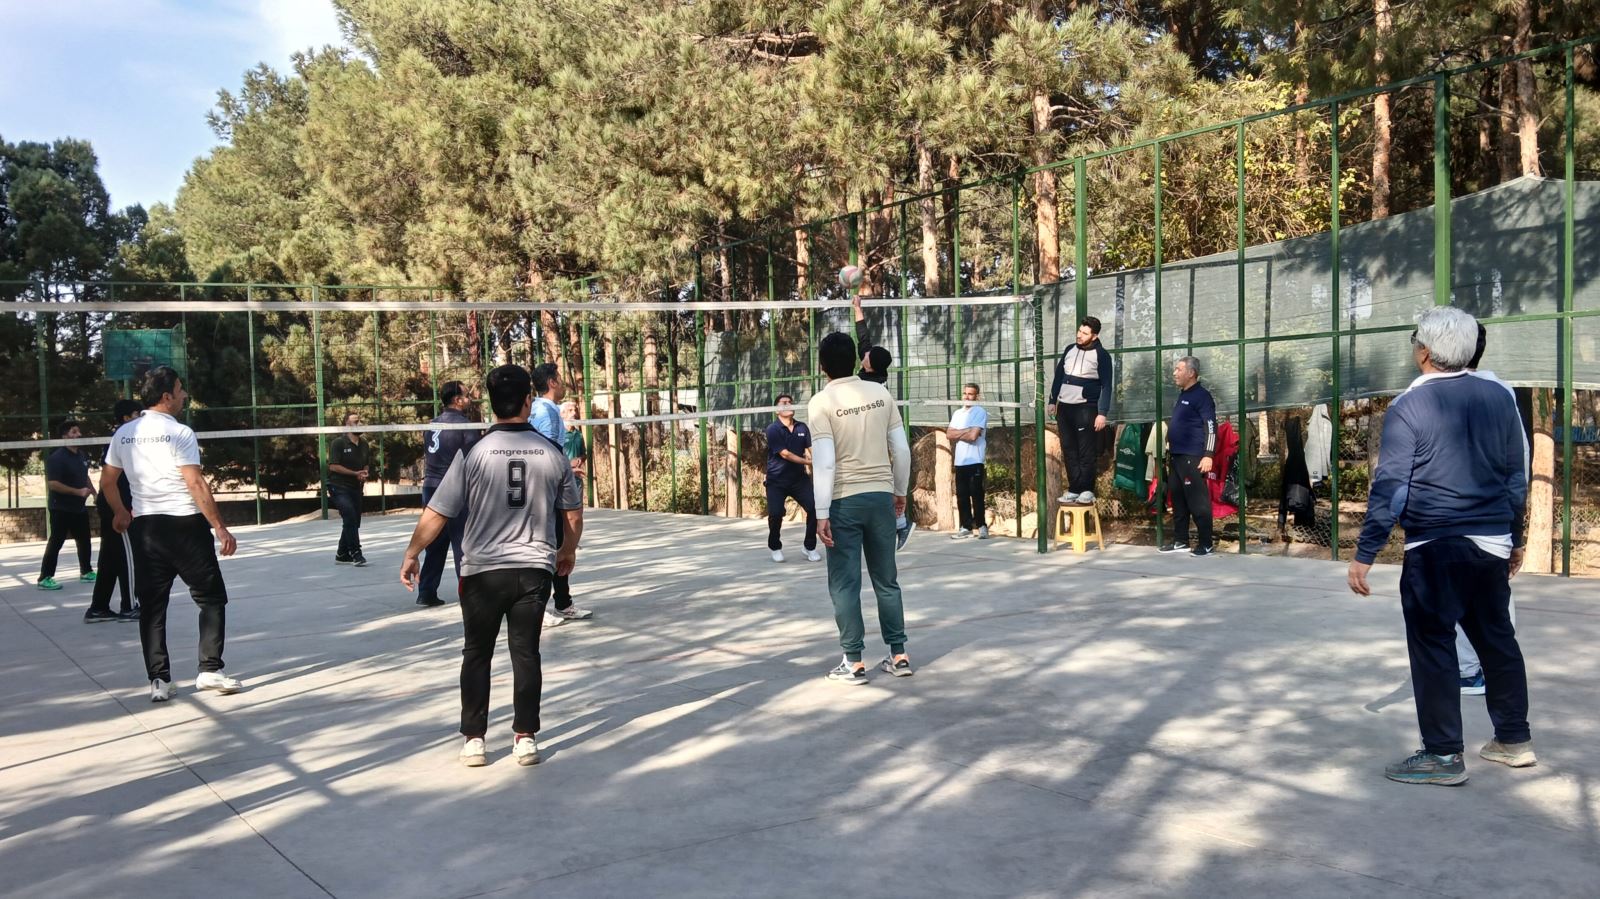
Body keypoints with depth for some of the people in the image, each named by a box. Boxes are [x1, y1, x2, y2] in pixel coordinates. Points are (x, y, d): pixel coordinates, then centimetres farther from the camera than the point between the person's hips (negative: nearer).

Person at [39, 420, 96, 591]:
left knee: (84, 540, 15)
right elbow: (52, 483, -24)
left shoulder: (81, 456, 9)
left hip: (79, 507, 8)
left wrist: (94, 492, 15)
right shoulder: (57, 458, -17)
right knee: (56, 542, -5)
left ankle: (86, 572, 28)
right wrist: (78, 492, -25)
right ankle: (45, 578, 0)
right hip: (61, 509, -8)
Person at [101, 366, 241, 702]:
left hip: (143, 526, 6)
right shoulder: (179, 433, -11)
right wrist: (220, 528, -14)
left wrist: (120, 512, 32)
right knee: (211, 598, 6)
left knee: (152, 606, 8)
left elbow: (107, 481, 15)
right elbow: (197, 485, -16)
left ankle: (159, 680, 8)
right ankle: (210, 670, 1)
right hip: (184, 524, -6)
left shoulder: (123, 434, 7)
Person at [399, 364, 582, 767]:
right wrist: (568, 550, 26)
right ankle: (526, 738, 12)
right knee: (526, 654, 10)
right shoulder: (553, 453, -3)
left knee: (476, 655, 13)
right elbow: (573, 514, 8)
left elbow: (436, 513, -6)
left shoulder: (473, 453, -9)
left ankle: (474, 740, 16)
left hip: (483, 572, -1)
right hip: (535, 570, 1)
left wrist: (411, 553, 8)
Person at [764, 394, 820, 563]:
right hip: (777, 480, -3)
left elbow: (812, 450, -3)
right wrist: (807, 462, -19)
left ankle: (810, 547, 9)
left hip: (799, 478, 4)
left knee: (814, 508, -10)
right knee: (775, 514, -11)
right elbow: (785, 454, -15)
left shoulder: (802, 428, 5)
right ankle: (775, 548, 17)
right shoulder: (773, 429, -9)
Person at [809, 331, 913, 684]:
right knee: (887, 579, 14)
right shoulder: (880, 393, 3)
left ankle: (854, 663, 8)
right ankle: (899, 655, 19)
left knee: (845, 585, 5)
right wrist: (900, 491, 18)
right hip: (881, 496, 4)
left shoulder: (821, 402, -8)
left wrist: (822, 514, -11)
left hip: (844, 501, -4)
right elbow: (902, 450, 5)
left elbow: (824, 463, -14)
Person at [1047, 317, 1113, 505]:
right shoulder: (1070, 350, 11)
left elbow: (1106, 386, -8)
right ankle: (1074, 489, 12)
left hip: (1086, 409, -6)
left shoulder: (1101, 355, -5)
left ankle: (1087, 491, 2)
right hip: (1064, 407, 6)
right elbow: (1059, 376, 18)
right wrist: (1052, 401, 15)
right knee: (1069, 451, 7)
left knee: (1087, 453, -4)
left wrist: (1102, 413, -15)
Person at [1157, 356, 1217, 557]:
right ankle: (1180, 540, 19)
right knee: (1177, 500, 12)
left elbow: (1211, 427, -14)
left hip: (1192, 457, -9)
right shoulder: (1181, 396, 19)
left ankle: (1205, 544, -2)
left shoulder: (1201, 395, -8)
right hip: (1175, 457, 9)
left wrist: (1208, 455, -21)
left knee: (1198, 501, -7)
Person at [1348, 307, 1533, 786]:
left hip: (1435, 548, -6)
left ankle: (1443, 754, 6)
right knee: (1496, 636, 18)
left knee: (1433, 645, 1)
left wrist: (1364, 555, -9)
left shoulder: (1408, 407, -10)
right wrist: (1514, 539, 23)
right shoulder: (1500, 398, 6)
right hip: (1493, 543, 6)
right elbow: (1516, 477, 12)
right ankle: (1514, 738, 30)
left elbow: (1389, 488, -13)